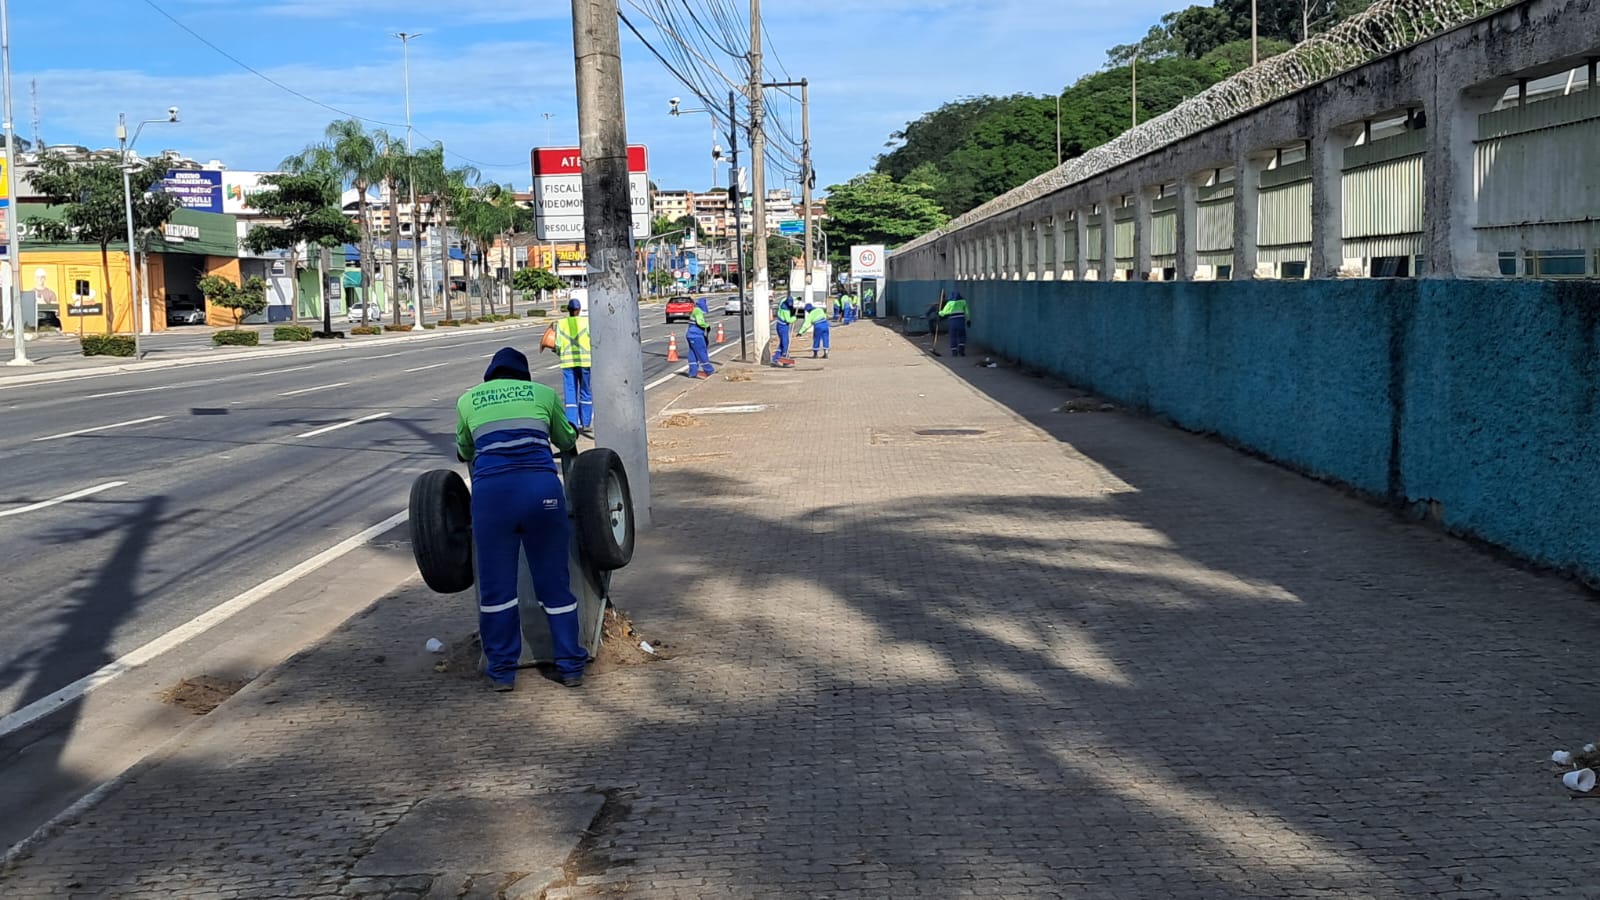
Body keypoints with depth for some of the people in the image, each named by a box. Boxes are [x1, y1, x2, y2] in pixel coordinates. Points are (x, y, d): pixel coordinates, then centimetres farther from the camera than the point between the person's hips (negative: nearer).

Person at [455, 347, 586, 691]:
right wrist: (571, 433, 56)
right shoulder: (543, 393, 18)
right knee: (554, 581, 10)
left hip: (491, 490, 0)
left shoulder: (468, 399, 20)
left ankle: (502, 670, 17)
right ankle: (570, 666, 18)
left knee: (495, 584, 11)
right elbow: (566, 442, 32)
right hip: (542, 486, 0)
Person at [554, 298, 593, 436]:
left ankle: (572, 425, -5)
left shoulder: (561, 324, 1)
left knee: (570, 395, 3)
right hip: (585, 361, -1)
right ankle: (585, 425, 15)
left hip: (567, 362, 1)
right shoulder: (586, 322, -3)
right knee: (586, 393, 11)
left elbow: (558, 345, 1)